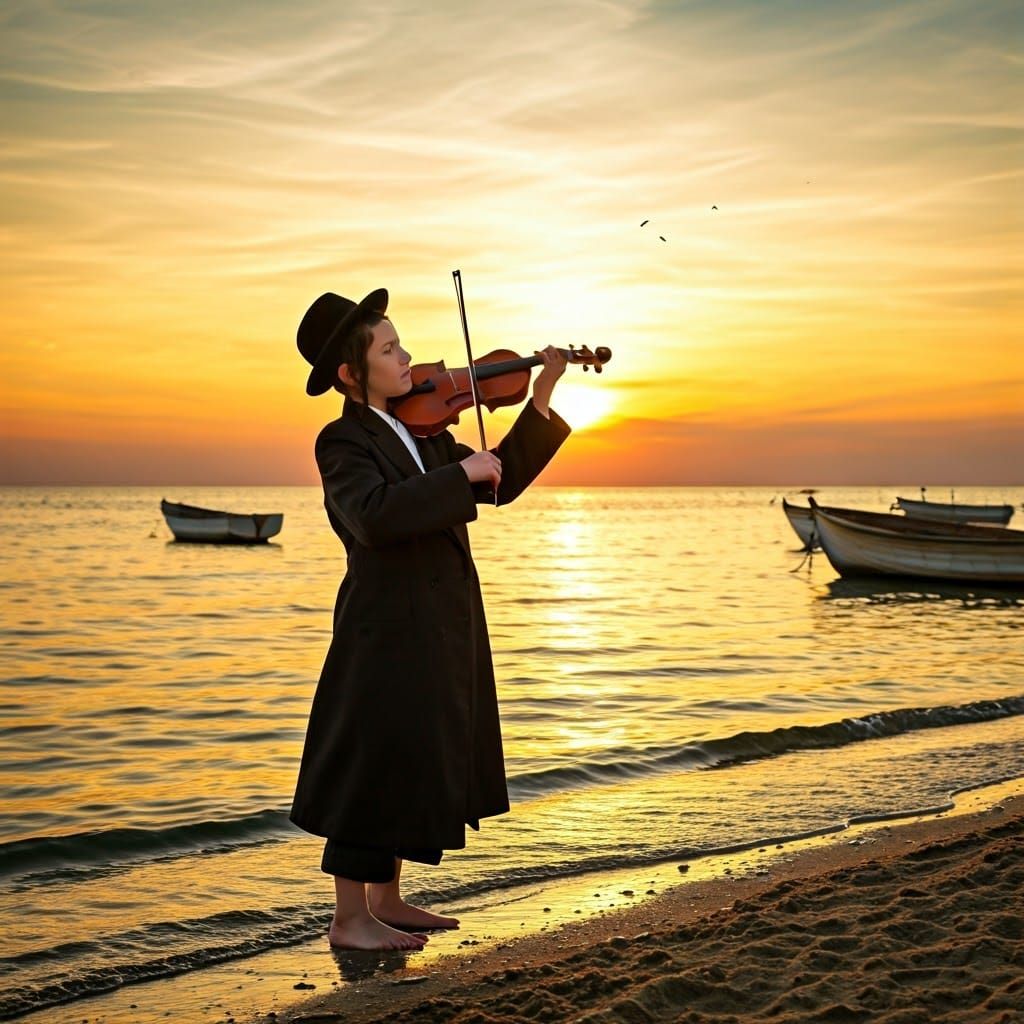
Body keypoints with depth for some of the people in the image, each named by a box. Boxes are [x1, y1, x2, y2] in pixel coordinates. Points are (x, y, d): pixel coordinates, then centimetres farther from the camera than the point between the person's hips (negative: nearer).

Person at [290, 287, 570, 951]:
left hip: (441, 628, 8)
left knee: (412, 768, 15)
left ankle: (387, 901, 28)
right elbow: (377, 516, -31)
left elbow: (500, 484, 12)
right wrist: (461, 472, -25)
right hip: (391, 629, -8)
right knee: (376, 766, -2)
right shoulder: (344, 443, -12)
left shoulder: (422, 430, 12)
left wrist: (541, 401, 4)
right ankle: (349, 918, 10)